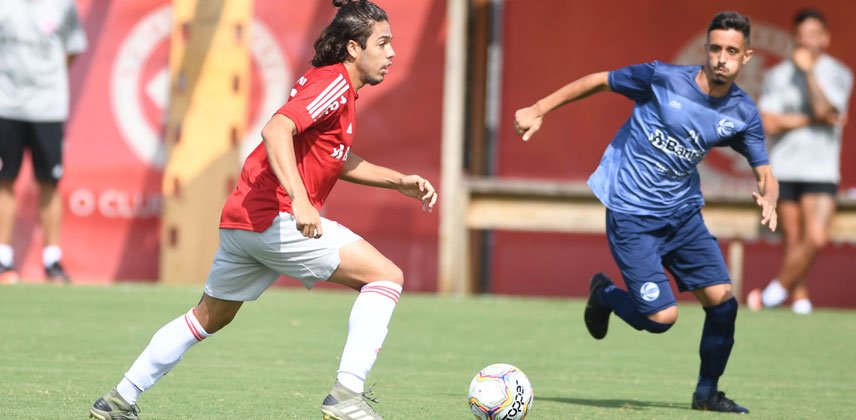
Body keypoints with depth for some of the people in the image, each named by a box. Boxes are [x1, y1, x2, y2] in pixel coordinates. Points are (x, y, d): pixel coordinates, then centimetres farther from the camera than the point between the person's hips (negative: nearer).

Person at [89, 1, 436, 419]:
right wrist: (299, 199, -37)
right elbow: (276, 130, -26)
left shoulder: (333, 83, 19)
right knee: (386, 277, -10)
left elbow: (340, 161, 32)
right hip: (277, 219, -10)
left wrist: (399, 181, 23)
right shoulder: (335, 84, -11)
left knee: (209, 317, 24)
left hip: (241, 219, 10)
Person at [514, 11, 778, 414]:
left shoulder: (743, 113, -3)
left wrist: (768, 199, -22)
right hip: (632, 217, -5)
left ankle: (707, 391, 14)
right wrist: (539, 110, -6)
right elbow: (599, 81, -3)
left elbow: (764, 173, 2)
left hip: (682, 212, 5)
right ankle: (603, 294, 21)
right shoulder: (663, 78, -16)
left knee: (722, 298, -8)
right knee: (661, 317, -13)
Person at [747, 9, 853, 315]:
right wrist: (813, 120, -10)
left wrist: (809, 71, -13)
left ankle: (775, 291, 0)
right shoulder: (777, 76, 4)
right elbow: (769, 124, -6)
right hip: (784, 169, 1)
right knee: (793, 241, 2)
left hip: (822, 172, -1)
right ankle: (799, 299, 14)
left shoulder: (839, 75, 2)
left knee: (816, 239, -15)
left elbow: (825, 110, -14)